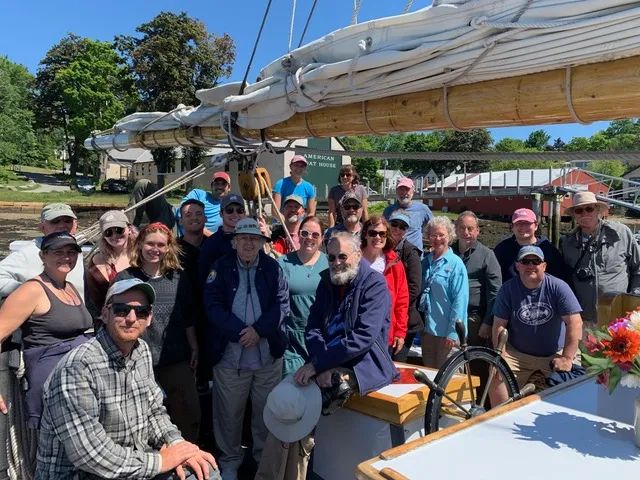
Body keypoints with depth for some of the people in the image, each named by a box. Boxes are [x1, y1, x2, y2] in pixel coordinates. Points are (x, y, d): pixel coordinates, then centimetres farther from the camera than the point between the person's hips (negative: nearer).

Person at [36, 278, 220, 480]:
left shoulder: (142, 351, 1)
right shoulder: (77, 368, -24)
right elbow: (90, 454, -27)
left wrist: (176, 443, -9)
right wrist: (159, 461, -20)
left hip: (134, 461, 7)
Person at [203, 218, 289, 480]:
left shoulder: (273, 268, 3)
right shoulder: (221, 267, 0)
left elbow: (281, 304, -1)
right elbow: (213, 306, -6)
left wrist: (259, 329, -14)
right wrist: (240, 332, -14)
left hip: (268, 353, 1)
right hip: (229, 353, -1)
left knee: (266, 410, 11)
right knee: (229, 411, 9)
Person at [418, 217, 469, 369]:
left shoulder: (455, 263, -9)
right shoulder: (425, 261, 8)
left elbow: (460, 300, -14)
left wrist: (453, 333, -17)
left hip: (446, 332, -6)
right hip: (427, 329, 6)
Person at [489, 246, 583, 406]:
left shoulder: (558, 287, -9)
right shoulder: (507, 289, -3)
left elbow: (575, 323, -13)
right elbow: (499, 325, -4)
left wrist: (567, 358, -18)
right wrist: (500, 356, -13)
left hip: (555, 354, -1)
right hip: (517, 354, 1)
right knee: (496, 378, -19)